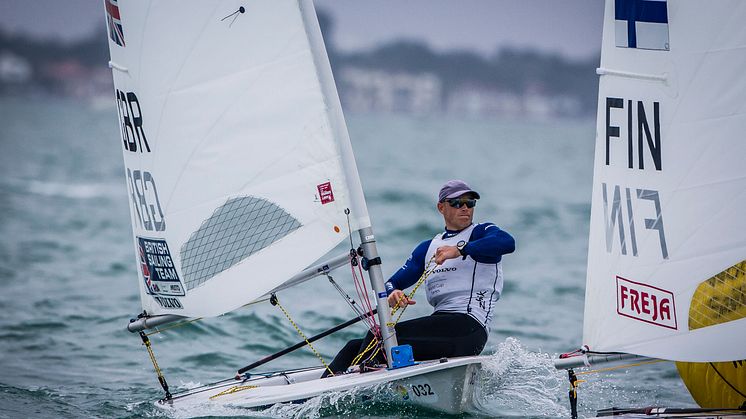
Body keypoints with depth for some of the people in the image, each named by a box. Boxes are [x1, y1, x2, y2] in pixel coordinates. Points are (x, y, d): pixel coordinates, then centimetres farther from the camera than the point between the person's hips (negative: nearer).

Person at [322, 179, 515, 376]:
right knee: (354, 347, -4)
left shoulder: (481, 233, 8)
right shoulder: (428, 247, 26)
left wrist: (460, 250, -27)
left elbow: (508, 242, -17)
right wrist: (393, 294, -5)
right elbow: (393, 283, 21)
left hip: (468, 326, -7)